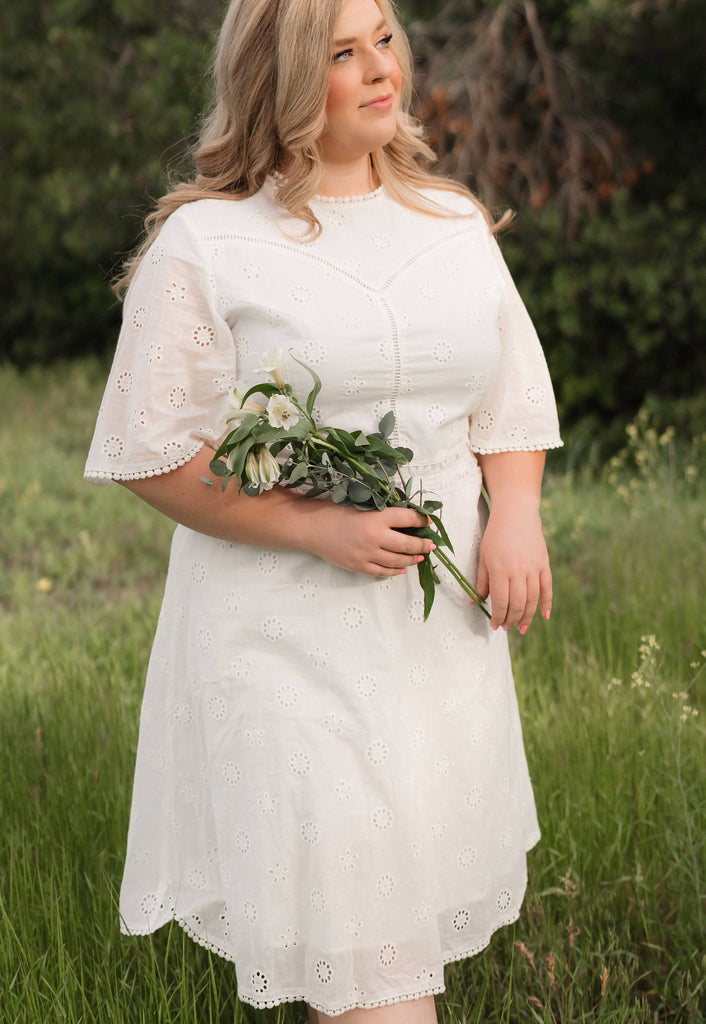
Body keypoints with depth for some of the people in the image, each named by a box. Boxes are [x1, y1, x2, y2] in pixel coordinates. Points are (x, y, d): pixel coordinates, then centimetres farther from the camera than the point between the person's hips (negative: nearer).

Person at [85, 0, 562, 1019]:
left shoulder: (454, 222, 10)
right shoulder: (205, 242, -7)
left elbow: (512, 396, 16)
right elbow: (152, 456, -8)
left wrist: (516, 513, -4)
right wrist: (320, 528, -18)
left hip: (441, 619, 5)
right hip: (288, 624, -5)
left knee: (424, 870, 13)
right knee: (352, 906, -6)